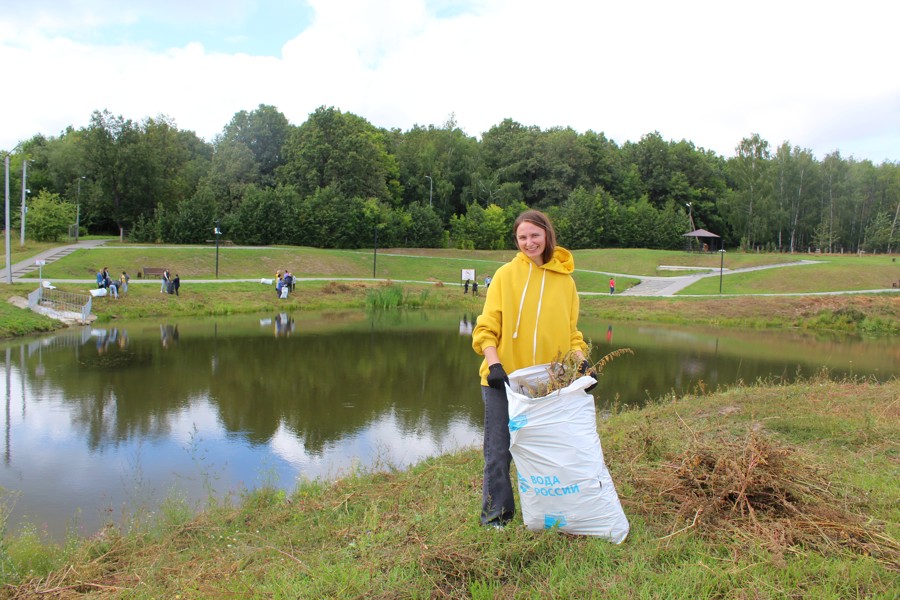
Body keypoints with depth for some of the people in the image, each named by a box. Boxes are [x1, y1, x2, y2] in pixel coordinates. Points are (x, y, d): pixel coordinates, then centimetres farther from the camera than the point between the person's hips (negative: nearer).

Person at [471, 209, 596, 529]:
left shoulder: (565, 281, 6)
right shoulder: (506, 274, -1)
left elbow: (570, 332, 10)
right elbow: (487, 327, -4)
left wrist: (580, 360, -8)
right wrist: (493, 364, -17)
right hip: (504, 379, -2)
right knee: (499, 450, 3)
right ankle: (496, 513, 19)